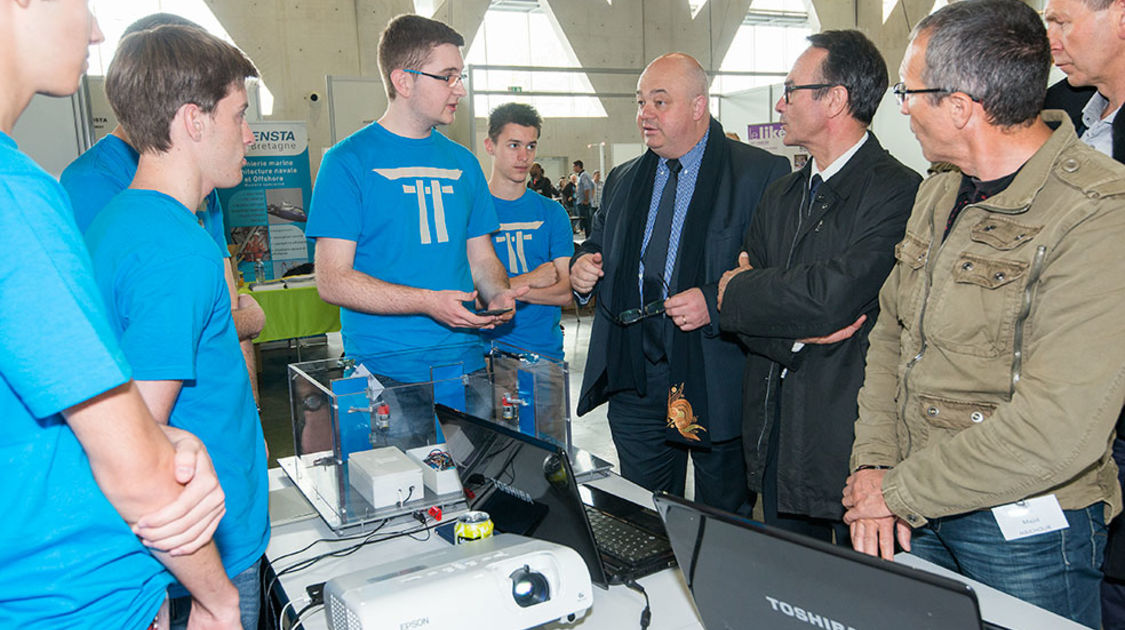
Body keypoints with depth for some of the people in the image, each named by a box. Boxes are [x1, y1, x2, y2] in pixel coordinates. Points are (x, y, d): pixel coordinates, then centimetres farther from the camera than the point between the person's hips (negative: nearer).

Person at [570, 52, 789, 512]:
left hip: (717, 384, -4)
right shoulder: (623, 180, 14)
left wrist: (715, 303, -23)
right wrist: (583, 266, 3)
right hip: (634, 383, 5)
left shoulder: (761, 173, -5)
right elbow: (599, 245, 25)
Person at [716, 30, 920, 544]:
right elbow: (734, 298, 6)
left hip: (853, 427, -7)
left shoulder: (898, 192, -14)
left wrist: (738, 290, -9)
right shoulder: (780, 195, 11)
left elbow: (831, 296, -25)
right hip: (776, 432, 7)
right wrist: (797, 333, -13)